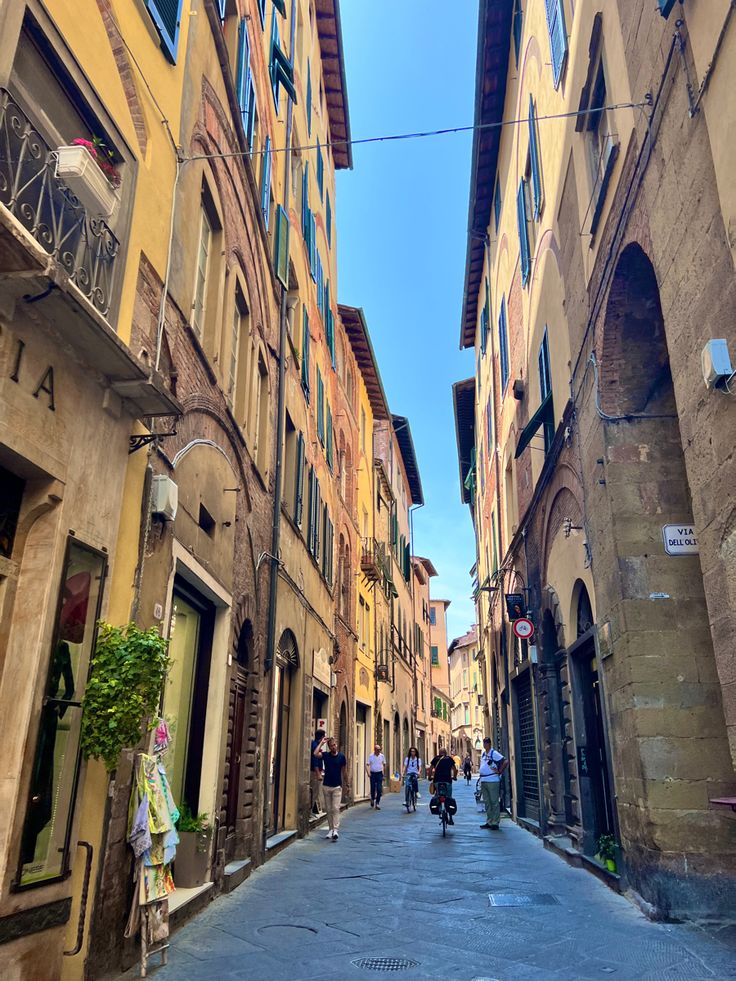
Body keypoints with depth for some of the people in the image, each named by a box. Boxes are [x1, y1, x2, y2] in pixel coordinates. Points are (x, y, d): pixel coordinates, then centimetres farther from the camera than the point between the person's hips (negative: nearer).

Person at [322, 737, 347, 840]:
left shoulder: (341, 756, -2)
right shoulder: (325, 755, 0)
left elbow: (343, 771, 8)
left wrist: (345, 784, 12)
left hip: (337, 786, -2)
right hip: (326, 786, 2)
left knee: (335, 808, -10)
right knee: (328, 809, 7)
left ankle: (336, 830, -14)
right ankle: (331, 829, 16)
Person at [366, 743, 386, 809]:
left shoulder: (382, 756, 1)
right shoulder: (371, 756, -4)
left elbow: (384, 764, 13)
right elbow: (367, 764, -6)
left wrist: (384, 772, 10)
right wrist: (368, 772, -18)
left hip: (379, 774, 1)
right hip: (372, 773, -1)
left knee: (379, 789, -6)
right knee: (373, 788, 5)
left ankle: (377, 803, 0)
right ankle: (372, 799, 33)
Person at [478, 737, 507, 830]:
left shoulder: (494, 753, -10)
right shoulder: (483, 754, 14)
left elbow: (506, 761, -17)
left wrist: (499, 772, -13)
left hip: (492, 781, -8)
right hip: (483, 781, 8)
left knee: (494, 802, -2)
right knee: (487, 803, 13)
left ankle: (495, 823, 2)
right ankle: (489, 822, 20)